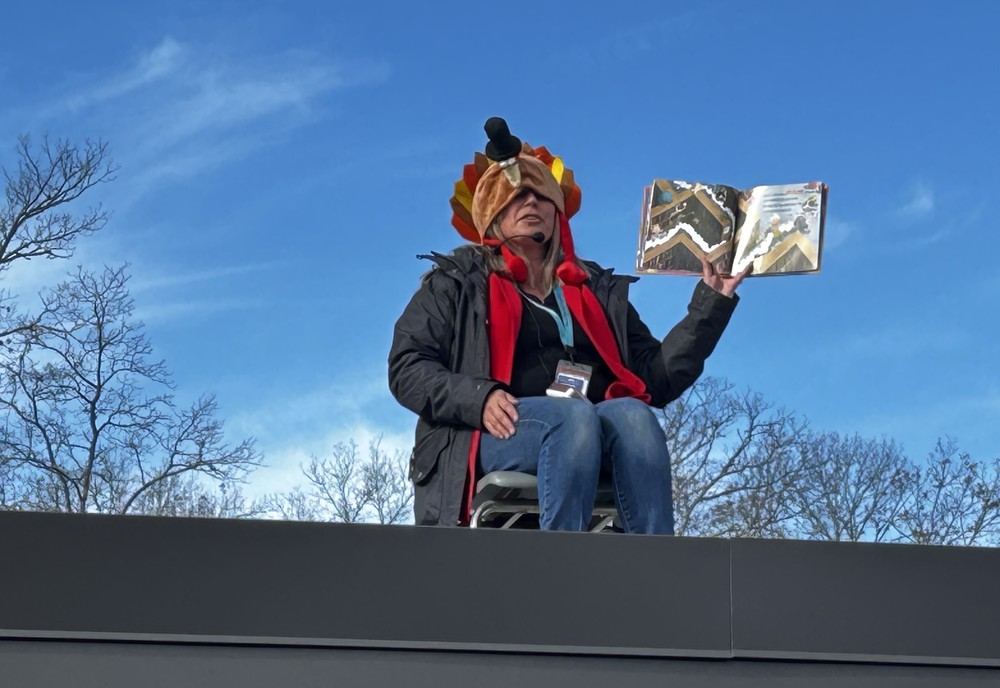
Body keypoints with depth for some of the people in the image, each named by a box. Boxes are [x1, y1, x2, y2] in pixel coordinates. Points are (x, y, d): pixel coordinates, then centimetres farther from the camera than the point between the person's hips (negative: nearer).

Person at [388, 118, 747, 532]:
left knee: (631, 414, -31)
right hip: (497, 435, -3)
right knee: (573, 414, -34)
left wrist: (711, 300, 13)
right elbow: (407, 369, 6)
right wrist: (478, 398, -13)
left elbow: (656, 378, 20)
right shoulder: (457, 282, 21)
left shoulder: (598, 290, 29)